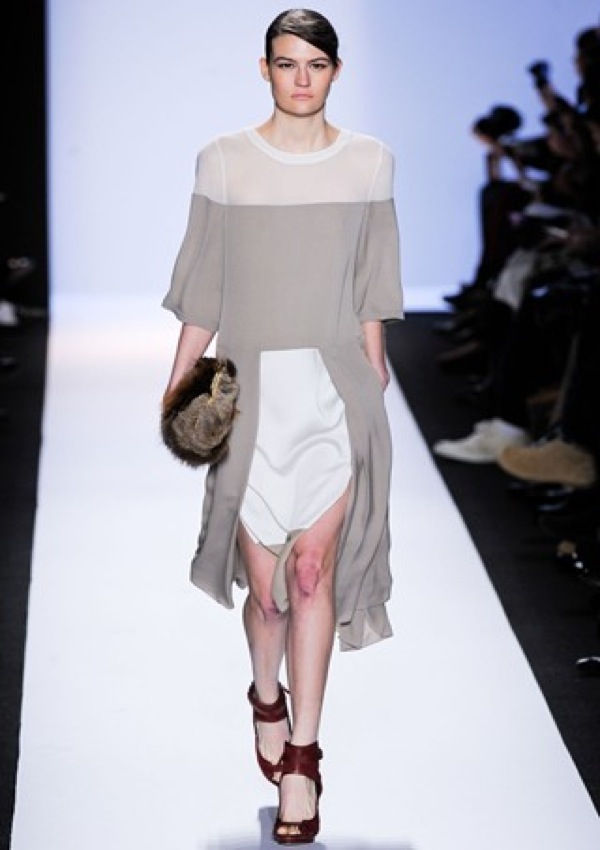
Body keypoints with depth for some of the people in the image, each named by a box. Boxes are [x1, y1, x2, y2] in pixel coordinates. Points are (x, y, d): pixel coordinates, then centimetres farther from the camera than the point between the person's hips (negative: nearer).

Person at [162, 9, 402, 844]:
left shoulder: (368, 161, 3)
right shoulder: (224, 161, 0)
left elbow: (369, 285, 10)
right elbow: (203, 285, 4)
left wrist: (374, 376, 12)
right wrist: (180, 385, 2)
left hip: (336, 384, 0)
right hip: (252, 385, 0)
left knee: (313, 564, -10)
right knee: (266, 579, 6)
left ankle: (300, 759, -4)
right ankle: (267, 697, 37)